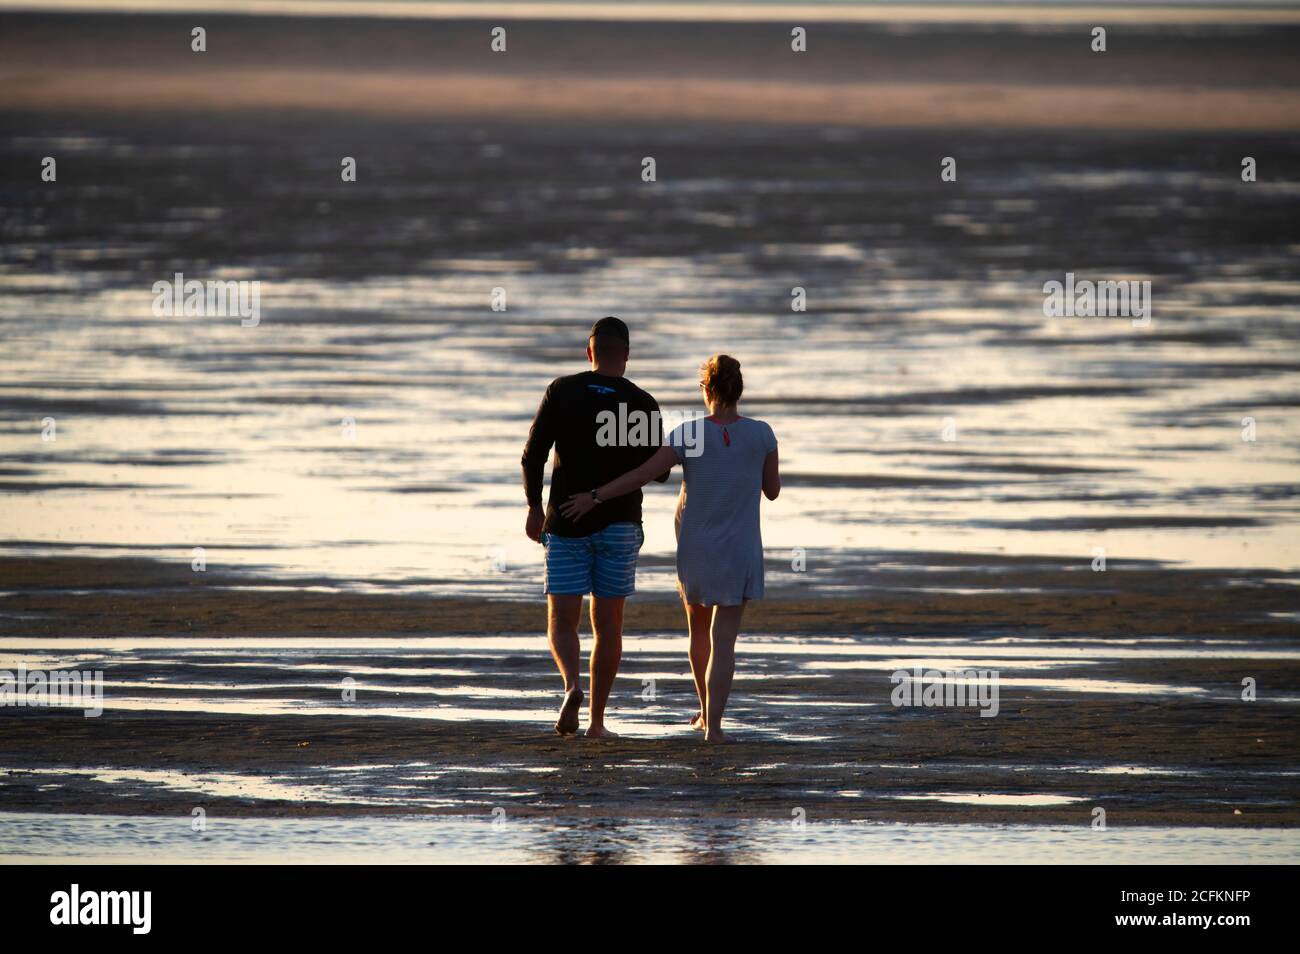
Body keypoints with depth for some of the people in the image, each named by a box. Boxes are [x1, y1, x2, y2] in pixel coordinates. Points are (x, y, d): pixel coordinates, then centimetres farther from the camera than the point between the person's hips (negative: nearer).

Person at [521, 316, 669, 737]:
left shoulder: (562, 392, -4)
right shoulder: (643, 405, -4)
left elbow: (533, 455, -6)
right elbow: (659, 472, 4)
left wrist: (534, 506, 7)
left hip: (568, 525, 0)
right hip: (620, 526, 0)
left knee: (562, 622, 2)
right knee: (608, 625, 9)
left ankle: (572, 686, -27)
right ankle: (597, 720, 9)